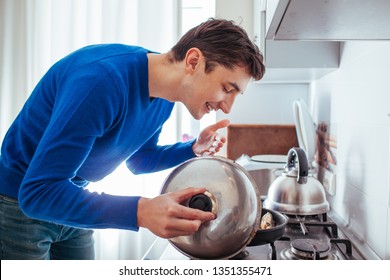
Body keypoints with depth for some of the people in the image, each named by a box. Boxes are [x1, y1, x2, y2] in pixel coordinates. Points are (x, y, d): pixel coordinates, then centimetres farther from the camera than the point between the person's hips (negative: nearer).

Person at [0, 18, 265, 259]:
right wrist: (140, 211, -45)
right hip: (22, 203, -6)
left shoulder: (165, 97, -7)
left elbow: (138, 160, 9)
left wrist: (194, 149, -7)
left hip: (73, 205, 7)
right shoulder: (102, 79, -33)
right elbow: (38, 192, -34)